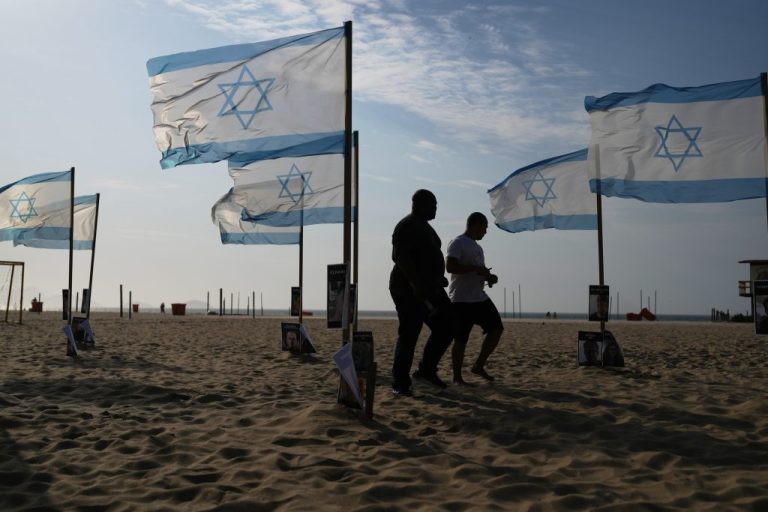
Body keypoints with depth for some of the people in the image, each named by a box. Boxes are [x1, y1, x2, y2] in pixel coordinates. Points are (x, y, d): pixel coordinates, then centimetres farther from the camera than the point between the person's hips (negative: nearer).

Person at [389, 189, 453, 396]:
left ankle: (426, 369, 20)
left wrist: (438, 279, 18)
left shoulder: (423, 226, 17)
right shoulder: (407, 226, -13)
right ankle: (399, 383, 3)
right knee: (409, 335, -7)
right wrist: (418, 283, -30)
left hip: (428, 288, 10)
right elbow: (399, 256, -24)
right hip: (409, 290, -10)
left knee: (446, 328, 8)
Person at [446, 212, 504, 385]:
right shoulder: (457, 243, -8)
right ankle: (457, 377, 5)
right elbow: (450, 267, -21)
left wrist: (488, 276, 9)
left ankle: (478, 366, 11)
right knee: (461, 339, -5)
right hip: (461, 299, -9)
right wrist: (475, 268, -20)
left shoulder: (477, 247, 21)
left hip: (479, 297, 9)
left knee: (497, 328, 1)